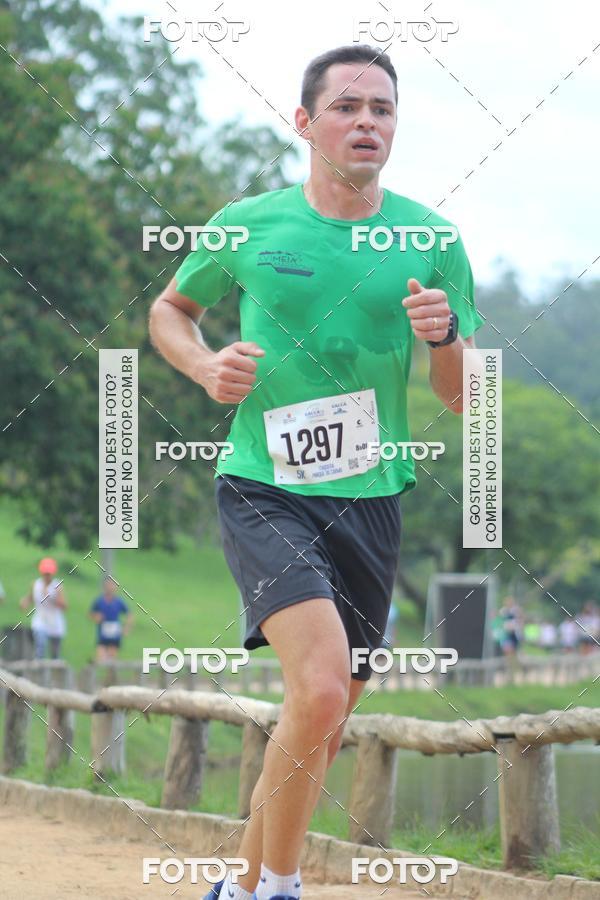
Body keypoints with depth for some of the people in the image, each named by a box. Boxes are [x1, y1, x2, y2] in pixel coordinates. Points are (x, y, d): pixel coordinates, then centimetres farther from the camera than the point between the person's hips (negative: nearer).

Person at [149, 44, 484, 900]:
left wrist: (446, 336, -15)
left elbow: (465, 401, 7)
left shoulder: (431, 242, 2)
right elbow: (169, 310, 16)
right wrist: (207, 368, -4)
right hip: (263, 489, -4)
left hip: (371, 500, 4)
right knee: (320, 688, -25)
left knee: (324, 728, 12)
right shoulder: (247, 228, -2)